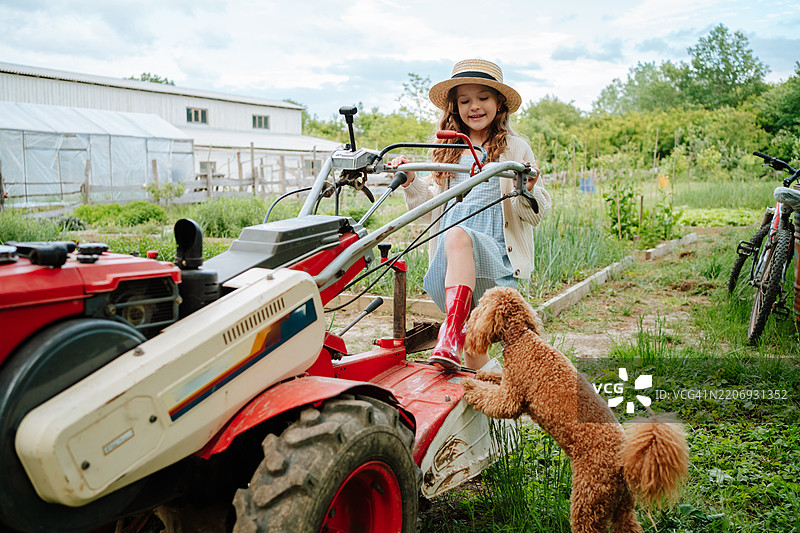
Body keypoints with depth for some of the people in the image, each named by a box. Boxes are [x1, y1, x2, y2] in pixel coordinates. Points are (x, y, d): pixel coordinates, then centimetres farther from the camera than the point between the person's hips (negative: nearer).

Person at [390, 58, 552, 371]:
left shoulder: (515, 149, 9)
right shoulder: (446, 151, 19)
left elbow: (535, 215, 5)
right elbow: (431, 209, 23)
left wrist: (527, 190, -17)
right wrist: (411, 182, 6)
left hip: (494, 250, -4)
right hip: (447, 258, 4)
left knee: (457, 235, -38)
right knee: (472, 349, -4)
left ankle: (451, 336, -44)